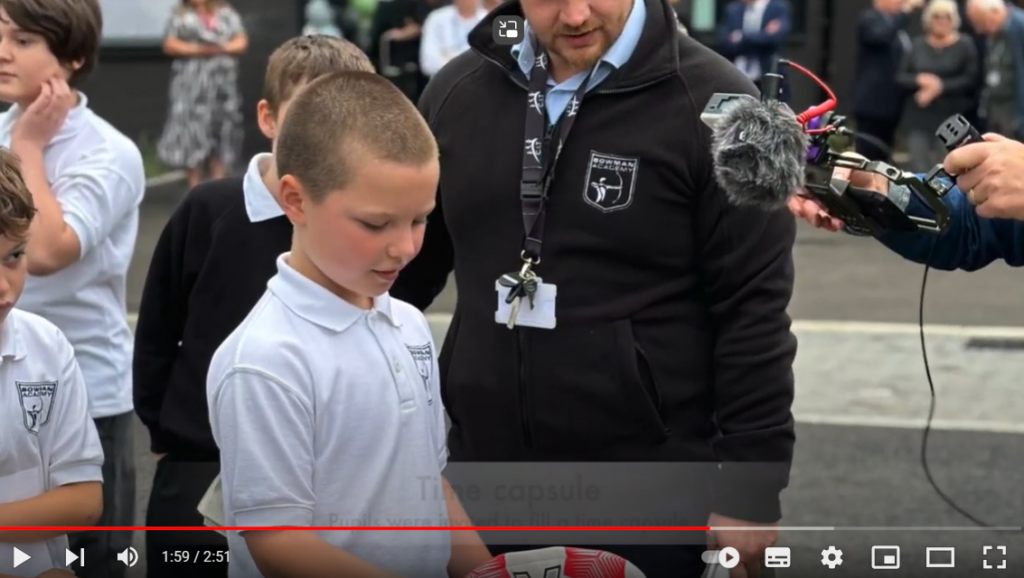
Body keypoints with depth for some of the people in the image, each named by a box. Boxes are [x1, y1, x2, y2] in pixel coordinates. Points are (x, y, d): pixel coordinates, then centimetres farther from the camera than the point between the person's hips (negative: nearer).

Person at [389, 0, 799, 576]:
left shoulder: (710, 102, -10)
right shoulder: (460, 91, 4)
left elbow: (753, 310, -10)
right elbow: (410, 265, 16)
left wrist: (752, 486, -11)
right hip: (484, 474, 4)